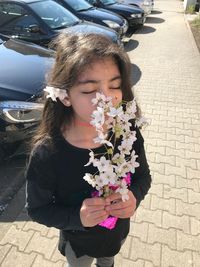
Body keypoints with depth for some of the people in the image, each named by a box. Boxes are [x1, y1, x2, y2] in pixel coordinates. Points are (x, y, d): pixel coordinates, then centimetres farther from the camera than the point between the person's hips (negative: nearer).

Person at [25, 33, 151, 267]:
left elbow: (143, 175, -8)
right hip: (79, 243, -2)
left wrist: (135, 195, -29)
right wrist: (77, 217, -33)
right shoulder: (46, 154, -34)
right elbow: (36, 208, -18)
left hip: (119, 231, 3)